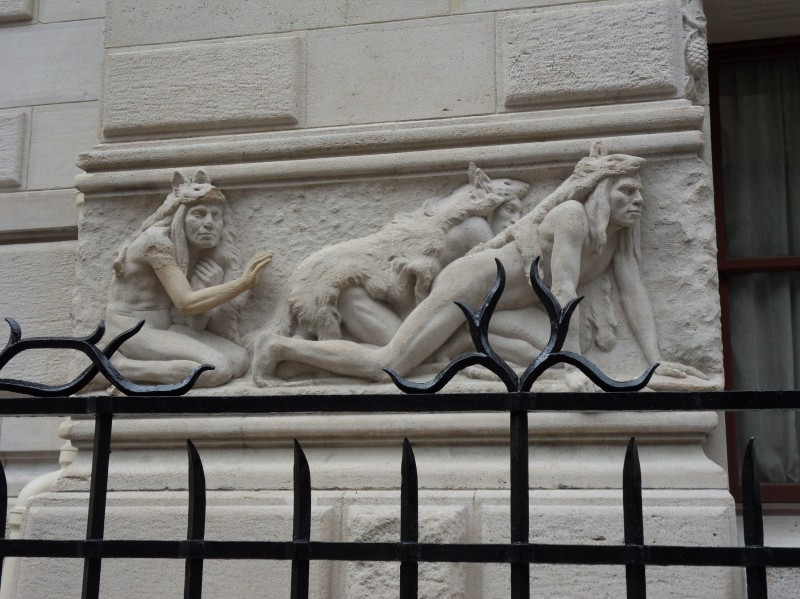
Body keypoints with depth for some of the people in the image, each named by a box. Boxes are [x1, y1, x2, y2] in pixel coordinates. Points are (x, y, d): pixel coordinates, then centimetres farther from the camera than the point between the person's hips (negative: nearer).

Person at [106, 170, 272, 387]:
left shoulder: (200, 253, 7)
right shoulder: (157, 241, -17)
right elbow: (186, 303, -24)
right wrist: (244, 281, -21)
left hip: (166, 328, 8)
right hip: (132, 329, -8)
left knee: (240, 359, -12)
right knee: (217, 368, -25)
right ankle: (120, 366, -14)